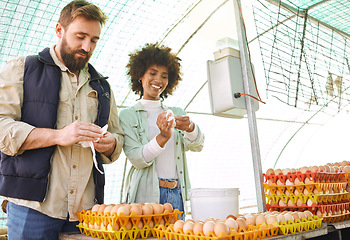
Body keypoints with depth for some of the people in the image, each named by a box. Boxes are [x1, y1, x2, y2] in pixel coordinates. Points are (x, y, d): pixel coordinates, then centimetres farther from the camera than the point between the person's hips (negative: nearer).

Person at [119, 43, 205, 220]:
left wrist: (190, 127, -23)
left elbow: (197, 146, -1)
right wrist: (162, 138, -25)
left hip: (177, 196, 3)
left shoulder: (176, 113, 15)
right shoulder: (128, 115, 3)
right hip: (146, 195, -3)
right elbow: (136, 158, -8)